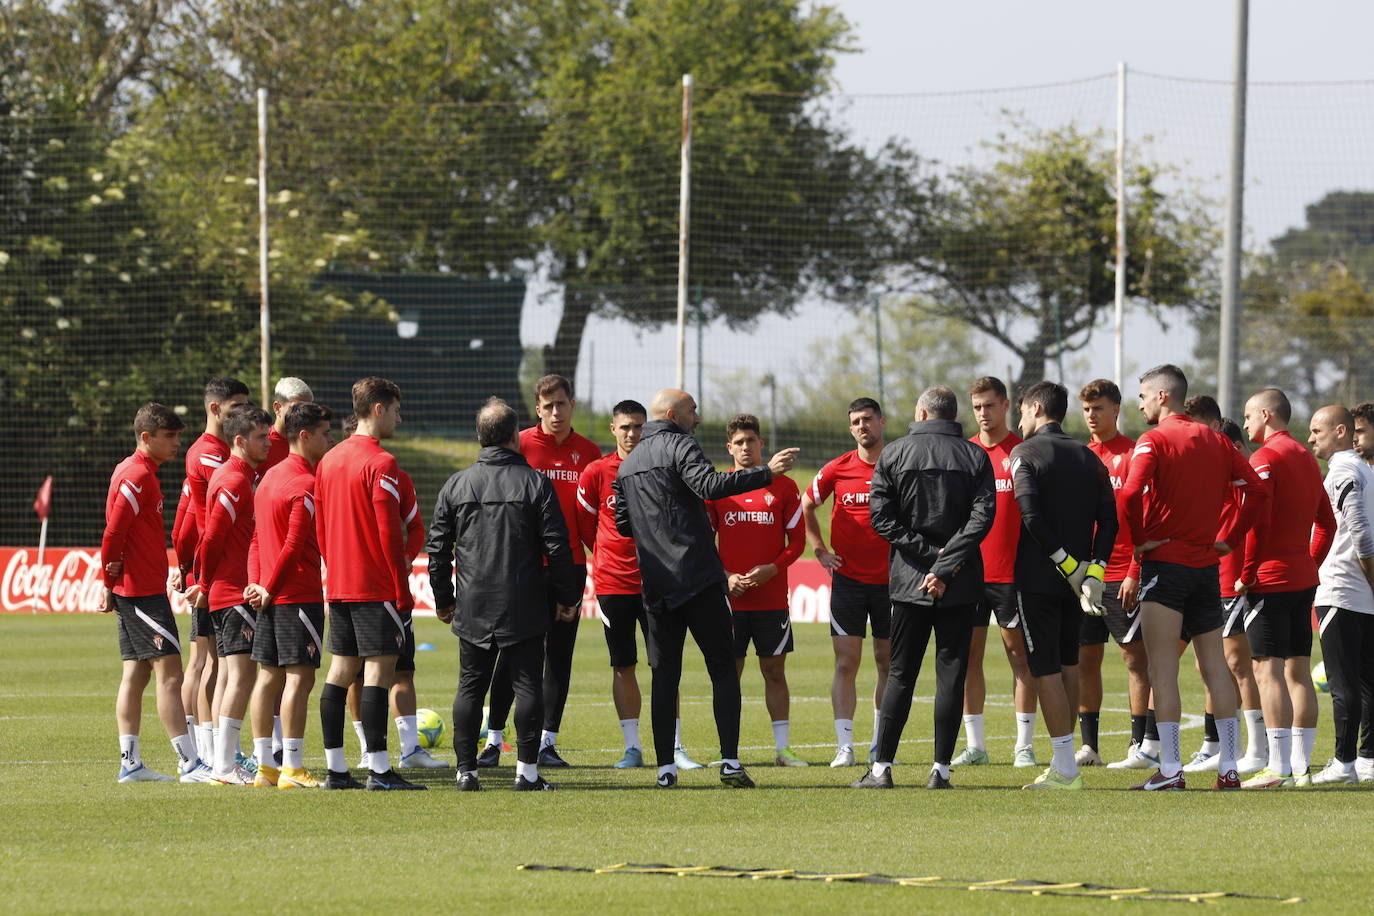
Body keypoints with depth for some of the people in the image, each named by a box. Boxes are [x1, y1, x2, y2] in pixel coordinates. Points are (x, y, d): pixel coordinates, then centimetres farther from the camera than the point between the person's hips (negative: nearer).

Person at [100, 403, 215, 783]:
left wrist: (110, 584, 17)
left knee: (136, 673, 10)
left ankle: (130, 763, 12)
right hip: (144, 591, -10)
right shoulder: (138, 476, -14)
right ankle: (190, 763, -13)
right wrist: (111, 578, -9)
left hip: (132, 591, 10)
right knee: (169, 670, -11)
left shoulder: (134, 472, 17)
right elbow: (113, 533, -19)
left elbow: (114, 532, 19)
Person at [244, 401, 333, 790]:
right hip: (300, 594, -9)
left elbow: (257, 538, 15)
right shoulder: (306, 484, -14)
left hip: (270, 596, 9)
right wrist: (268, 590, -10)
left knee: (269, 676, 10)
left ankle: (265, 766, 12)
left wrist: (256, 583, 6)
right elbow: (294, 546, -17)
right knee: (300, 676, -8)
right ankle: (292, 768, -11)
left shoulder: (271, 477, 15)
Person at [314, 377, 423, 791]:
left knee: (341, 669, 9)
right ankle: (379, 770, -11)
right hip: (376, 585, -8)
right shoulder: (381, 463, -13)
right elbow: (389, 533, -16)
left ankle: (336, 768, 10)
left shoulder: (329, 460, 12)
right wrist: (402, 593, -11)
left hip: (338, 585, 8)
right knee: (379, 667, -8)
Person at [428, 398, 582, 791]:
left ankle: (466, 770, 6)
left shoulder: (456, 485, 3)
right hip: (524, 608, -2)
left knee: (470, 686, 8)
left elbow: (437, 549, 6)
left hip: (472, 609, 2)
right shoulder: (535, 483, -4)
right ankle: (527, 770, -1)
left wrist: (444, 600, 17)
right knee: (527, 685, 2)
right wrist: (566, 597, 5)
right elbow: (557, 547, -5)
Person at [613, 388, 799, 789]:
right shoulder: (679, 446, -5)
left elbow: (623, 524, 19)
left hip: (655, 585, 6)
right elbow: (710, 484, -23)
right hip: (699, 577, -6)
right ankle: (730, 761, -8)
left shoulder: (627, 465, 17)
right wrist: (766, 473, -26)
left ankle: (665, 767, 1)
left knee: (664, 674, 7)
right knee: (723, 668, -1)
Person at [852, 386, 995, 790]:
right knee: (951, 673, 3)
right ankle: (941, 769, 0)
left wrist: (926, 553, -7)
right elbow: (982, 516, -10)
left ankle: (881, 768, 2)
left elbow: (882, 517, -5)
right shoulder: (975, 457, 2)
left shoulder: (894, 454, 3)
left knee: (900, 674, 6)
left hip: (909, 579, 0)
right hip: (961, 587, 0)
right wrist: (945, 564, -12)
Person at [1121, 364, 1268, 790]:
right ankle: (1229, 767, 9)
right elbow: (1258, 490, 9)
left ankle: (1170, 769, -9)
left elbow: (1132, 492, -25)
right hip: (1207, 564, 6)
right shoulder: (1214, 440, 10)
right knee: (1215, 667, 10)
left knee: (1162, 671, -5)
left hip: (1165, 563, -6)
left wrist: (1139, 541, -11)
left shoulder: (1154, 441, -9)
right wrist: (1229, 539, 11)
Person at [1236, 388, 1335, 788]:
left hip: (1270, 579, -8)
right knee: (1298, 671, 9)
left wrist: (1245, 574, -13)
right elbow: (1327, 523, 21)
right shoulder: (1306, 458, 16)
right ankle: (1300, 766, 10)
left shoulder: (1265, 458, -11)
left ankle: (1278, 766, -14)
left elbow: (1257, 523, -19)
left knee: (1269, 669, -9)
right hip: (1304, 579, 8)